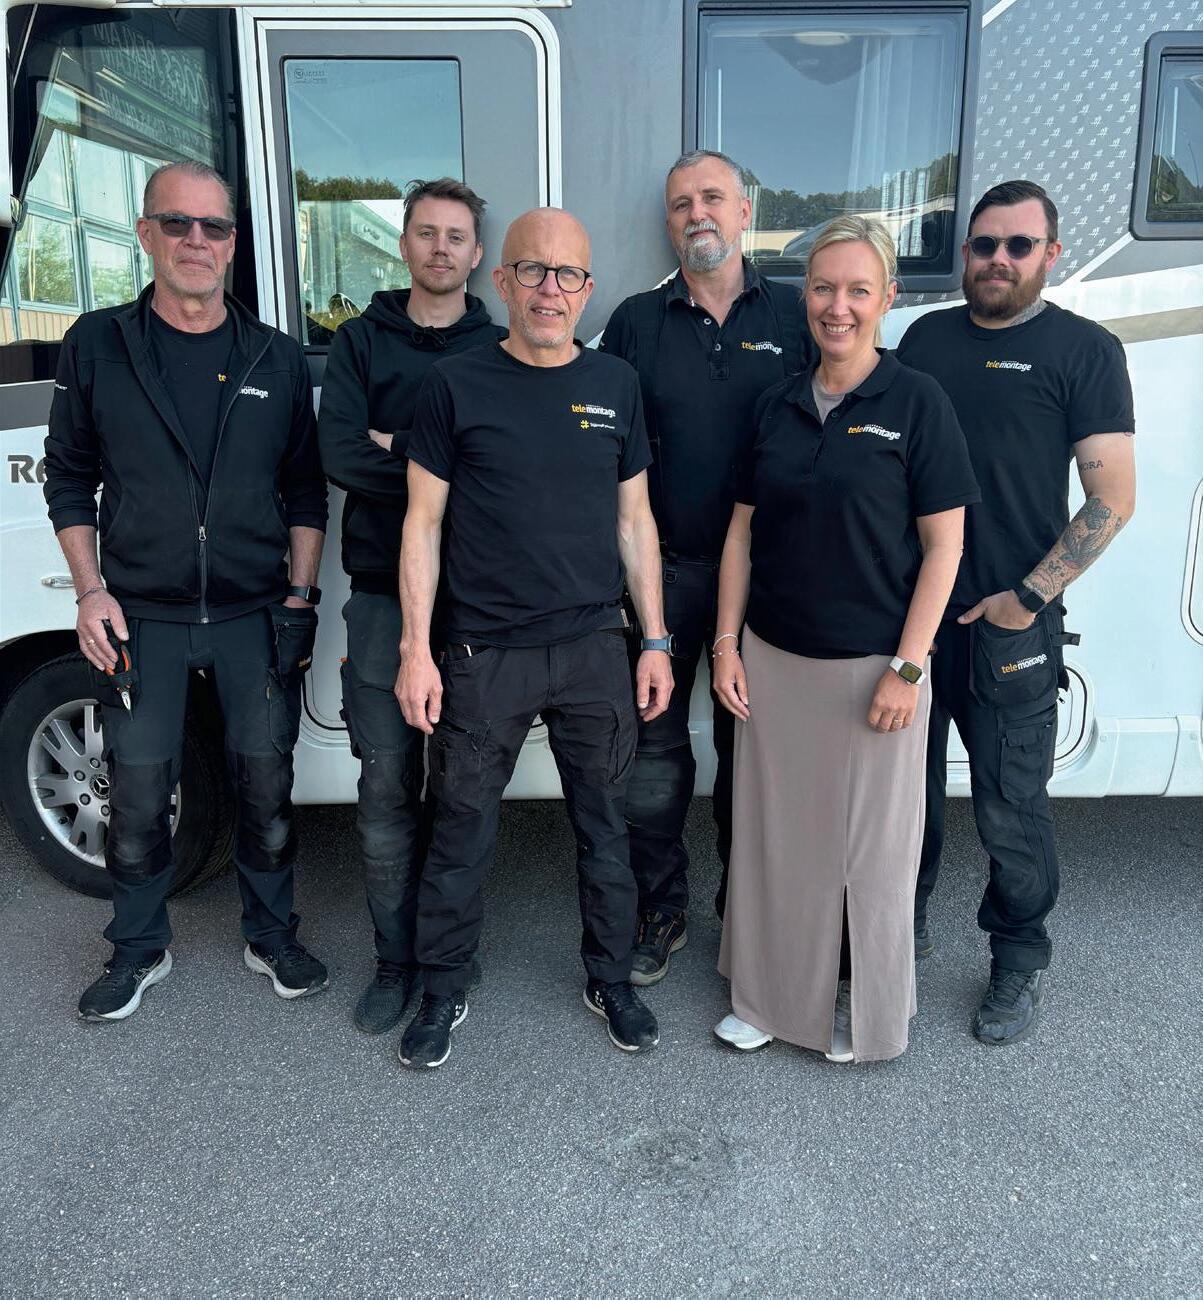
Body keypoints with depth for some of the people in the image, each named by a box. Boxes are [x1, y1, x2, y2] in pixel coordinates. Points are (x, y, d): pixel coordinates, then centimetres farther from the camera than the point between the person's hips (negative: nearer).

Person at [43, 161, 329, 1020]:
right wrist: (91, 591, -3)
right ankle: (140, 950, 28)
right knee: (139, 795, 7)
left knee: (266, 786, 8)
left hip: (257, 617, 1)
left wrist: (301, 596, 0)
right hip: (143, 618, 0)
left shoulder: (278, 359, 4)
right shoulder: (97, 347, 2)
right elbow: (69, 478, 6)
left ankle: (272, 936, 28)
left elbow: (304, 490, 7)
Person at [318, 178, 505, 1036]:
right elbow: (339, 454, -7)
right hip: (384, 595, 1)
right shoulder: (362, 342, 9)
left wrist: (396, 448, -12)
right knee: (387, 788, 3)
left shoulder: (501, 348, 8)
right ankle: (397, 959, 19)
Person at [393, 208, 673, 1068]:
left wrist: (656, 642, 5)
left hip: (596, 649, 2)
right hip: (483, 655, -2)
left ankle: (611, 978, 32)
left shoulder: (616, 385, 6)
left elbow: (634, 520, 9)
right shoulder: (457, 385, -2)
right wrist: (416, 651, -6)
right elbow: (424, 522, -1)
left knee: (606, 825, 12)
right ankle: (445, 991, 28)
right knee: (462, 831, 8)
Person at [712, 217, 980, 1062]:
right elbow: (743, 529, 9)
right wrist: (726, 643, 4)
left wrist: (907, 668, -13)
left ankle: (867, 1011, 31)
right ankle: (770, 994, 33)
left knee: (868, 844, 9)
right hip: (773, 659, 4)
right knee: (772, 832, 13)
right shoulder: (778, 406, 6)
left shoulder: (916, 403, -7)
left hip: (871, 664, -4)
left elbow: (943, 544, -9)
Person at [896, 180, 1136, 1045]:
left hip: (1009, 626, -4)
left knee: (1011, 809, 5)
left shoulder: (1084, 351, -3)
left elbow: (1112, 500, -6)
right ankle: (906, 921, 36)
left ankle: (1021, 962, 26)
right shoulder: (925, 338, 9)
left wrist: (1028, 598, -12)